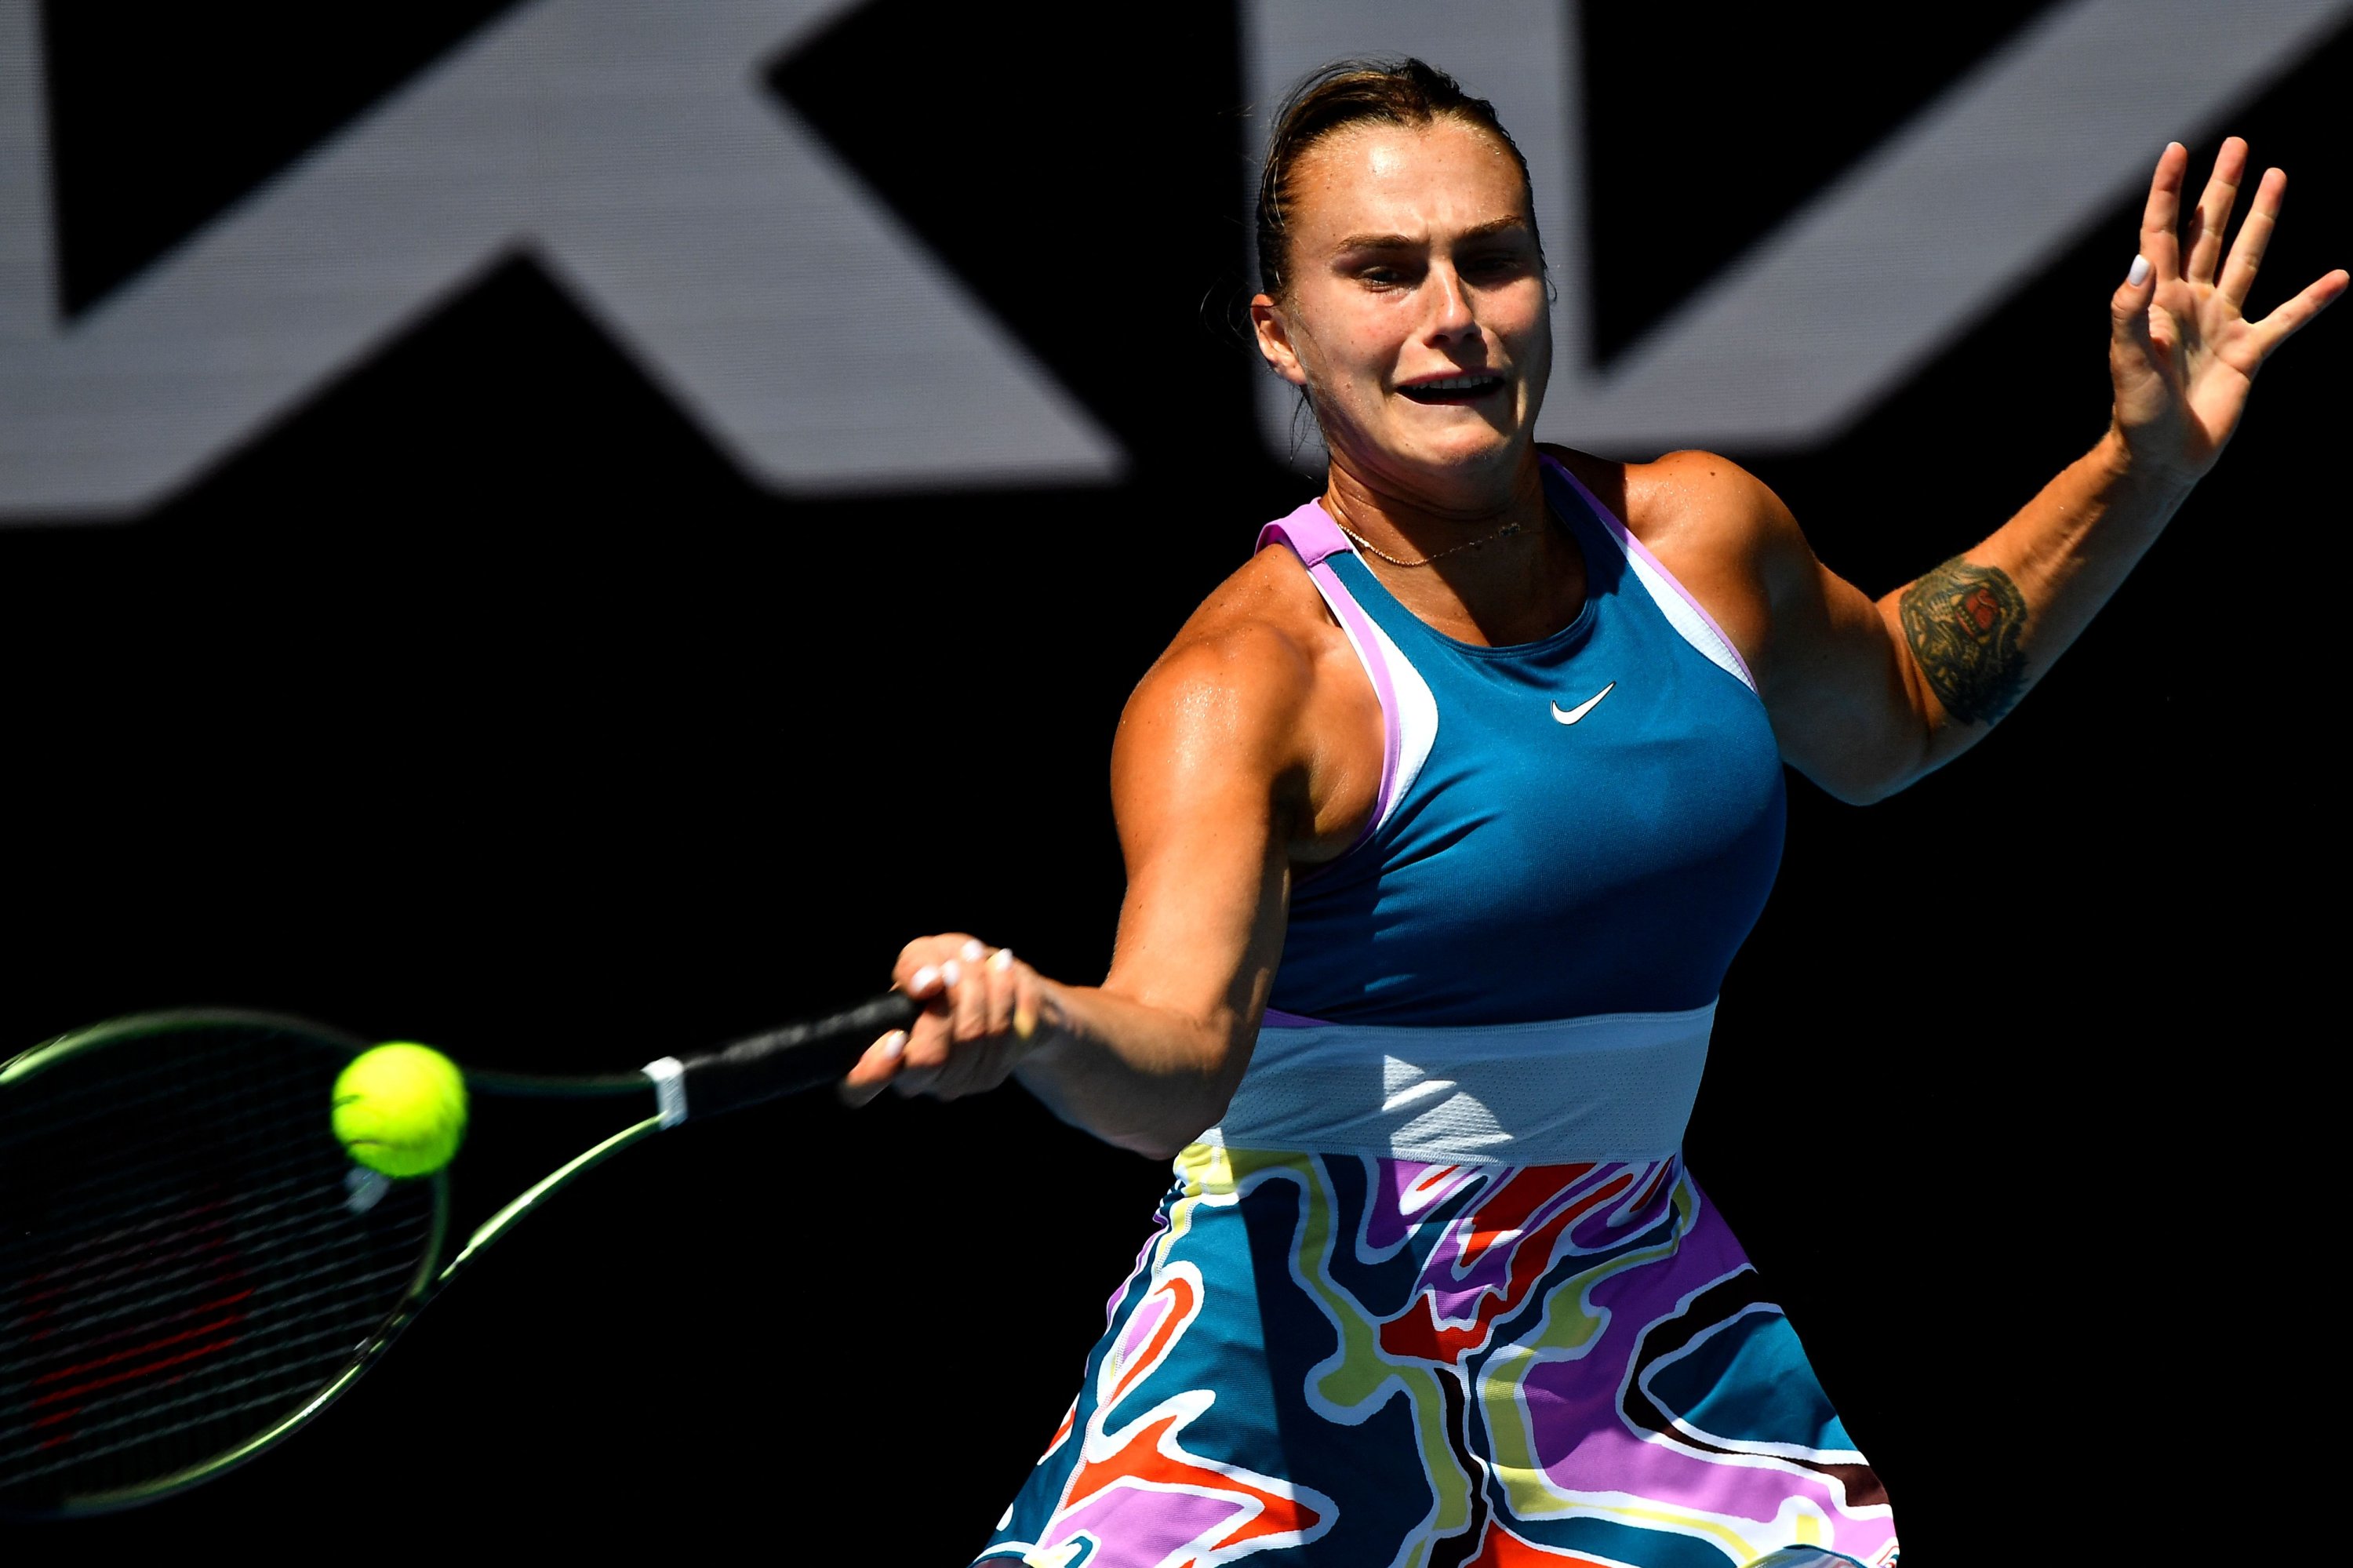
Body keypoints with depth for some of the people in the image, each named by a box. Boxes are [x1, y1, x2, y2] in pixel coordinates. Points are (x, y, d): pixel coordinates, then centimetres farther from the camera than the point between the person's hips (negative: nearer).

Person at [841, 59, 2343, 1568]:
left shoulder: (1703, 535, 2)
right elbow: (1179, 1059, -31)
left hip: (1636, 1314, 6)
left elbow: (1890, 716, 26)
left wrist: (2147, 465, 18)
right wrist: (1041, 1031, -55)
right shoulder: (1246, 686, -17)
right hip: (1302, 1339, -5)